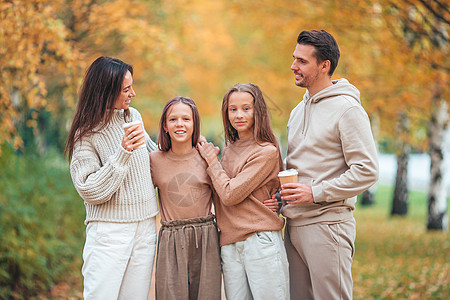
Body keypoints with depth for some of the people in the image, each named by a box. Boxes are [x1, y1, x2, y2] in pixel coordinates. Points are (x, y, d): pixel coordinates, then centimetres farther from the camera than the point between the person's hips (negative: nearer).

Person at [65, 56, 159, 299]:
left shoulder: (133, 116, 7)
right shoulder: (86, 133, -10)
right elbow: (90, 192, -17)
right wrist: (123, 153, -23)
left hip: (145, 227, 5)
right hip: (109, 231, -5)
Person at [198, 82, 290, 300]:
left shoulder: (267, 152, -6)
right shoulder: (229, 150, 15)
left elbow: (230, 194, -11)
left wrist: (212, 161, 1)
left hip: (261, 241, -6)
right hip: (229, 245, 6)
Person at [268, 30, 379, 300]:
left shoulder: (347, 108, -8)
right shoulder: (298, 112, 18)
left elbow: (367, 171, -14)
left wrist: (315, 193, -16)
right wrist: (283, 194, 6)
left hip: (328, 224, -8)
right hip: (295, 225, 8)